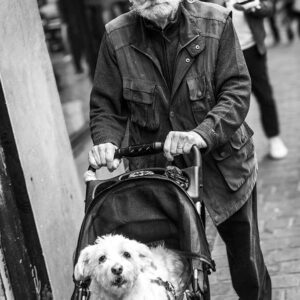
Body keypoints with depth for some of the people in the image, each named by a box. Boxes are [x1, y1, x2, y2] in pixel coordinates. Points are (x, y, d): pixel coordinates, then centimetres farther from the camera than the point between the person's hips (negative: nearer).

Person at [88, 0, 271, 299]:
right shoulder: (116, 37, -7)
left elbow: (237, 90, -14)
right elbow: (106, 107, -1)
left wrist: (202, 133, -30)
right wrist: (106, 142, -21)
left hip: (223, 164, 0)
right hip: (156, 170, 1)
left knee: (245, 255, 14)